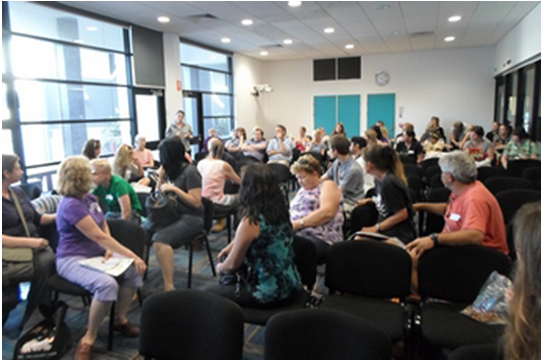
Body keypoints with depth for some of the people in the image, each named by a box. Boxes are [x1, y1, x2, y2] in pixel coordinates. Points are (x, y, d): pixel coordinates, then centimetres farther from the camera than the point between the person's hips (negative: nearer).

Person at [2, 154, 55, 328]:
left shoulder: (18, 192, 14)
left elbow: (36, 218, 23)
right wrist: (29, 242, -25)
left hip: (32, 245, 5)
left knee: (48, 260, -28)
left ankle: (32, 320, -17)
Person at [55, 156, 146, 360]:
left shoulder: (89, 198, 6)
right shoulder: (71, 205, -22)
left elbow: (104, 227, 14)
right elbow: (98, 236, -27)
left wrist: (109, 248, -6)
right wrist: (131, 255, -27)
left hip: (96, 255, 8)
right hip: (72, 260, -8)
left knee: (134, 270, -11)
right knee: (107, 284, -34)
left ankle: (120, 319, 7)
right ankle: (89, 338, -14)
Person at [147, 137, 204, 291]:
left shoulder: (190, 172, -9)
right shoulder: (170, 170, 13)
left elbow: (196, 202, -14)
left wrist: (174, 189, -18)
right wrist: (161, 177, 2)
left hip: (190, 217, -7)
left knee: (160, 239, -32)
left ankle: (169, 287, -28)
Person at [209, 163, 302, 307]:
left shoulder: (251, 222, -24)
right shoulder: (279, 212, -2)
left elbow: (232, 265, -11)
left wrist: (219, 268, 9)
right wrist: (231, 246, 17)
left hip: (269, 294, -7)